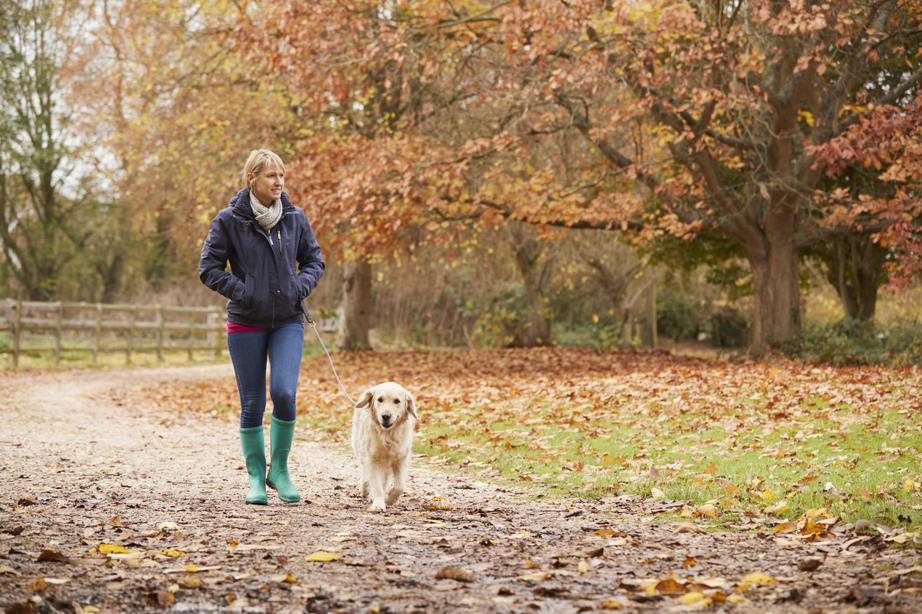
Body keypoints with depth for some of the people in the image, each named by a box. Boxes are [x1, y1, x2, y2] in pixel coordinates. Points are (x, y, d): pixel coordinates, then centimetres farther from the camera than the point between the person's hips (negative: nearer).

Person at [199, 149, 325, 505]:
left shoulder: (295, 217, 2)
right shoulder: (229, 220, -6)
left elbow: (314, 259, 13)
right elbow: (209, 267, -2)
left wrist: (301, 286, -6)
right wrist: (241, 291, -14)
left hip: (288, 322, 1)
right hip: (246, 324, -1)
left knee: (284, 394, -14)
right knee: (252, 404, 4)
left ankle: (279, 470, 5)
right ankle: (256, 478, 17)